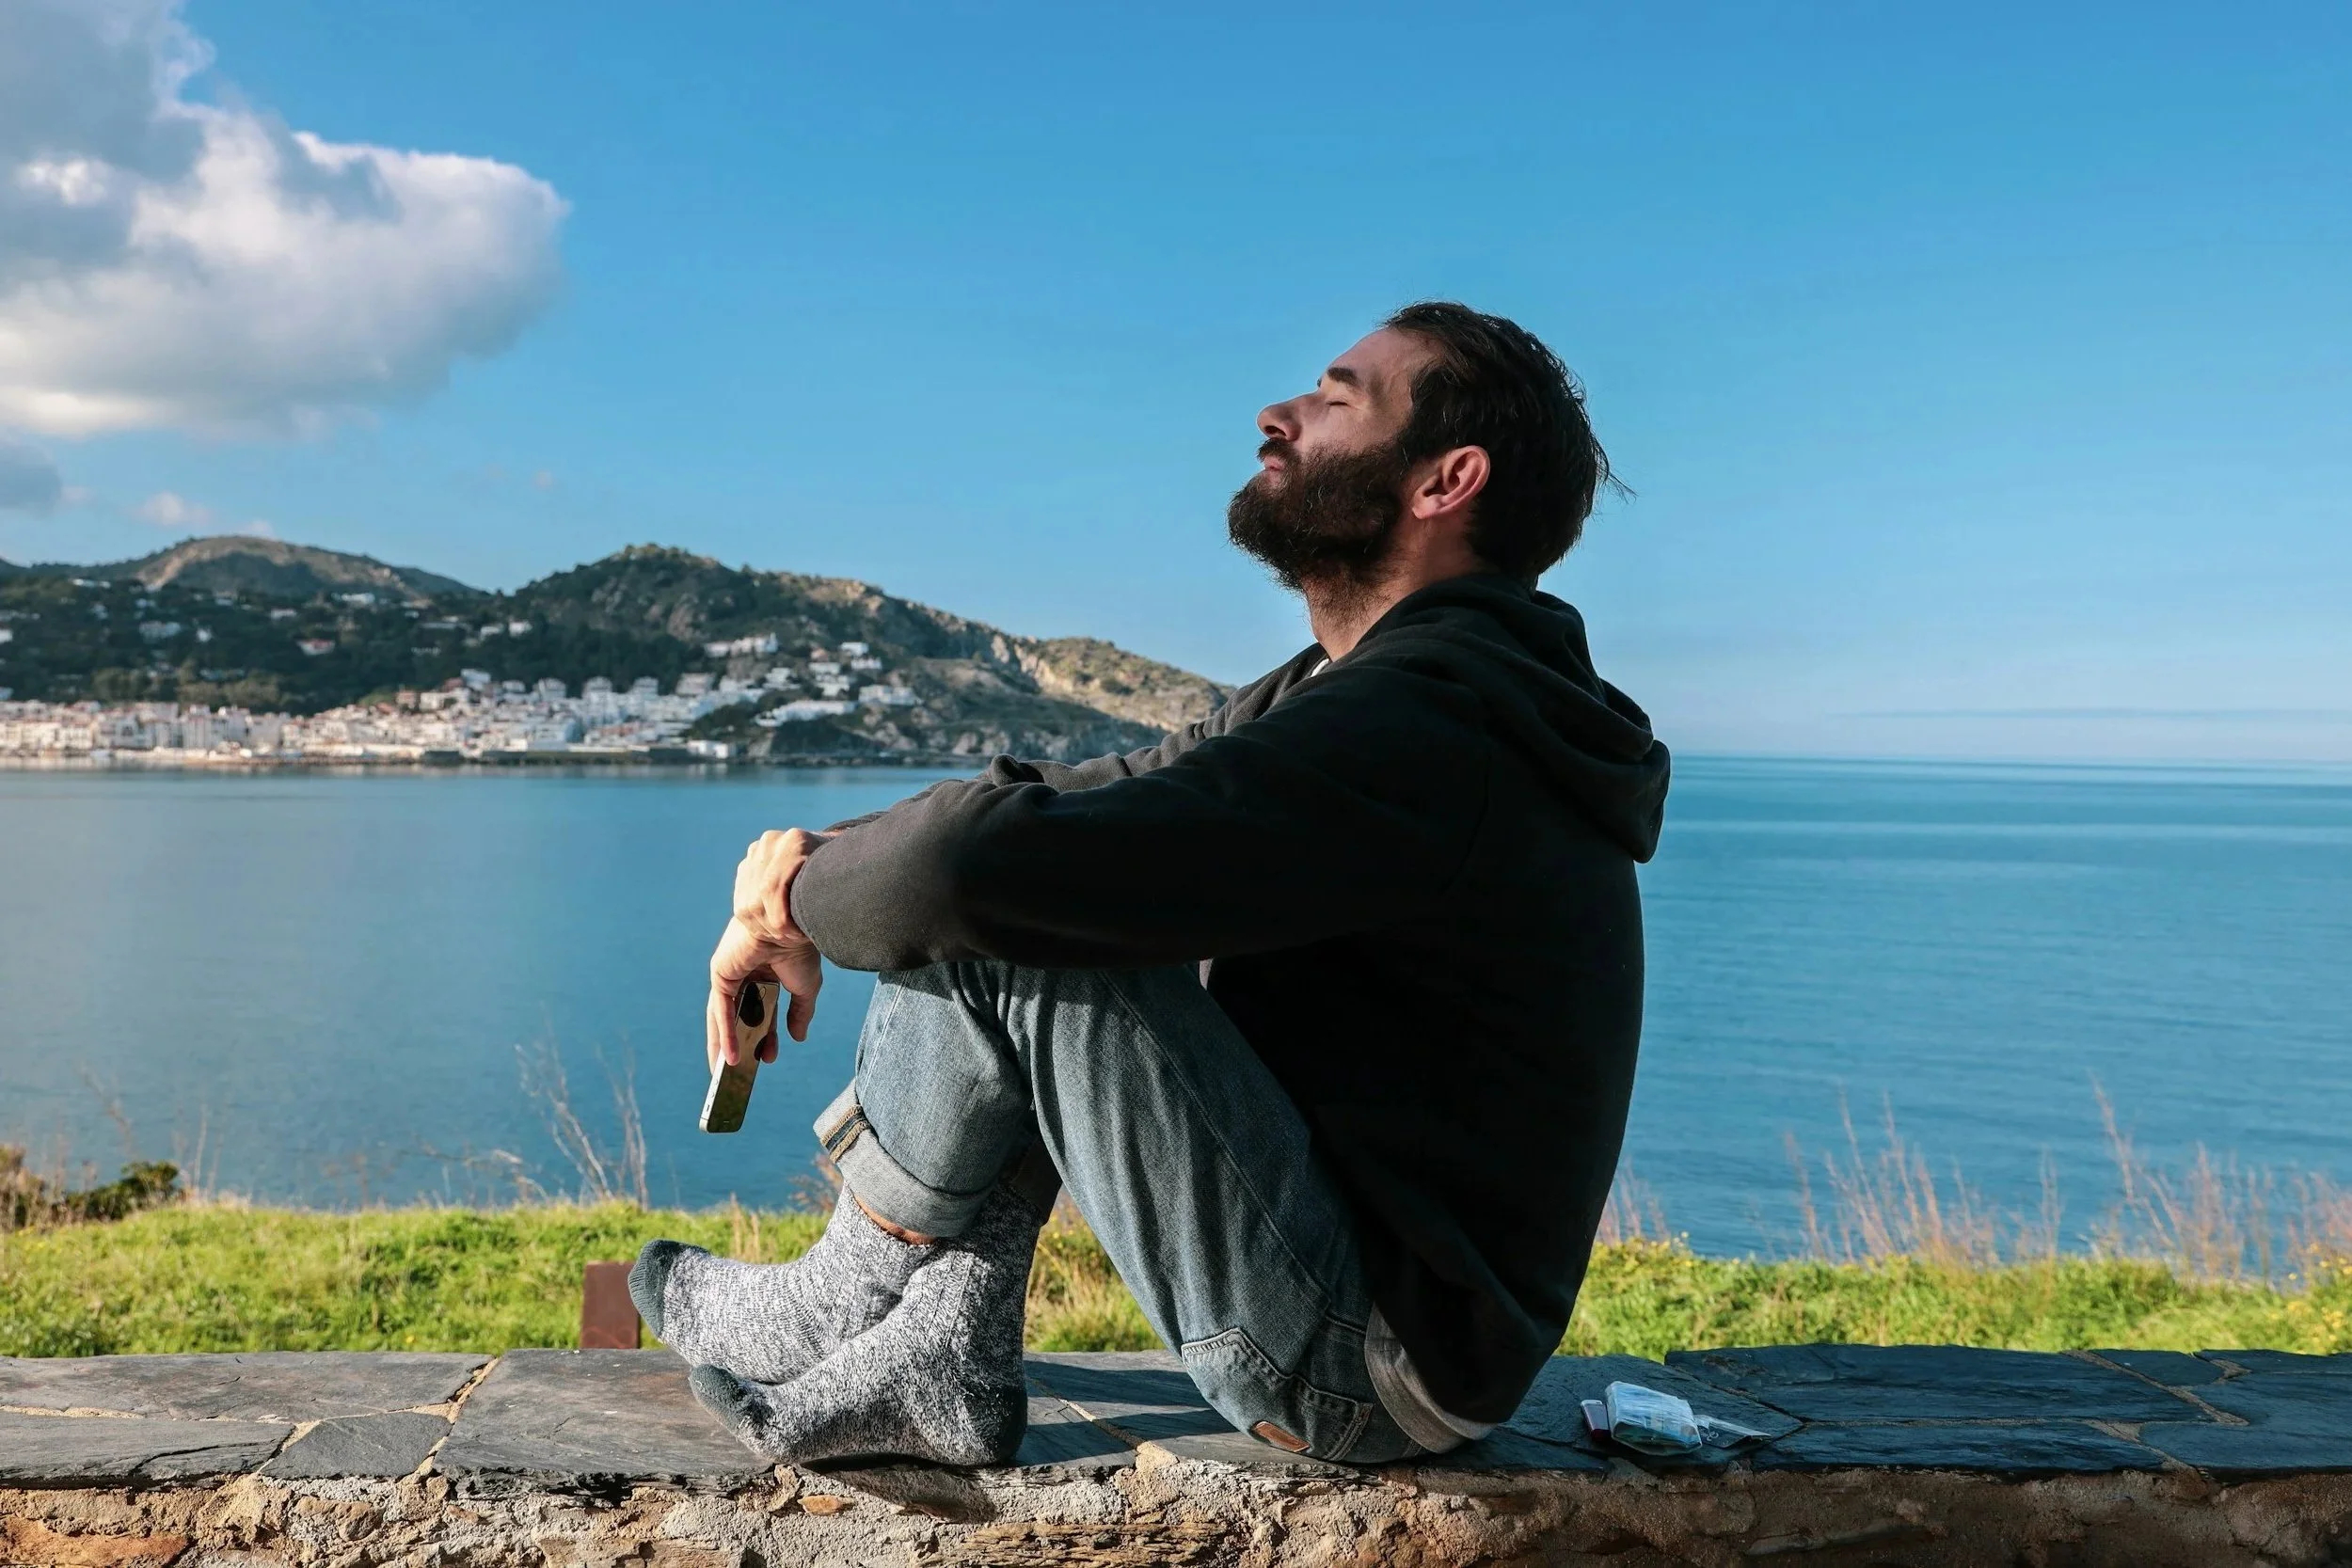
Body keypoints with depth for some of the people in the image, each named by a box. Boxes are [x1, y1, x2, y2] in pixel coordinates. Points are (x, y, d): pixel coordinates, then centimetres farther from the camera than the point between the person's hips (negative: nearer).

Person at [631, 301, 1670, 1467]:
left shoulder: (1419, 726, -24)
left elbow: (982, 864, -32)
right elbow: (1109, 795, 13)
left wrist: (798, 900, -10)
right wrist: (827, 853, -1)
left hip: (1367, 1377, -10)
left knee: (1000, 936, -18)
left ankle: (844, 1309, 7)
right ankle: (938, 1360, 6)